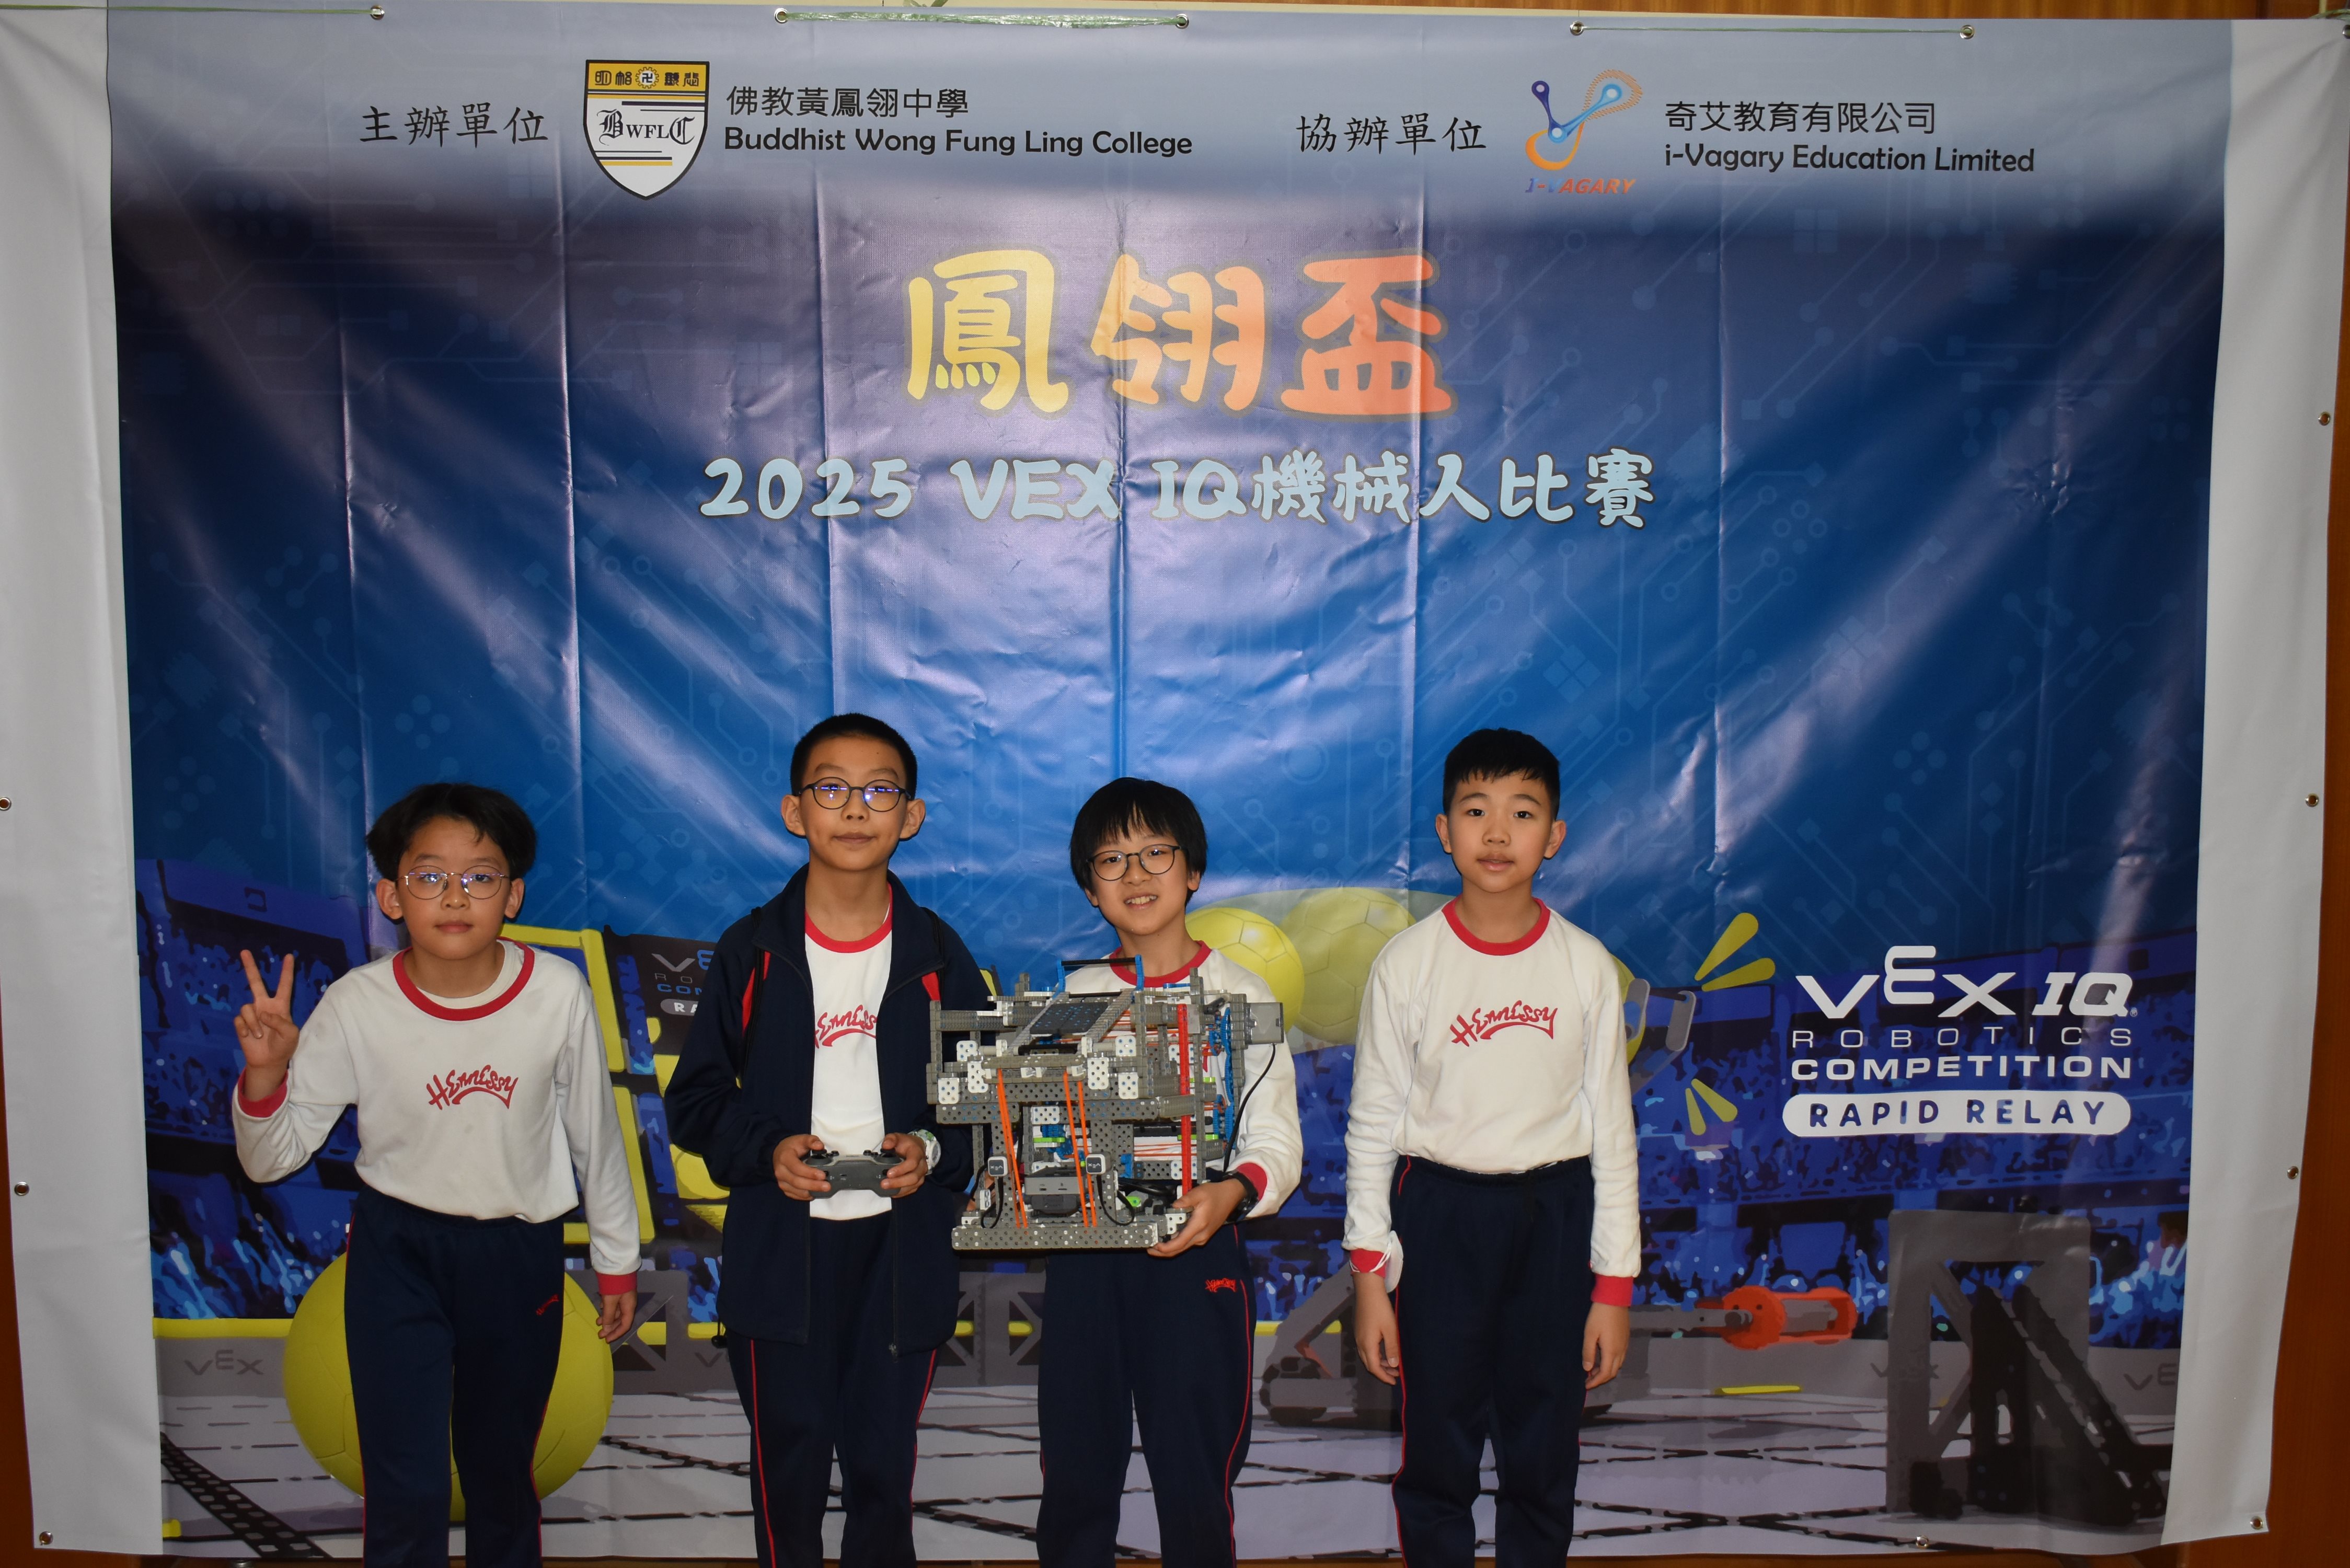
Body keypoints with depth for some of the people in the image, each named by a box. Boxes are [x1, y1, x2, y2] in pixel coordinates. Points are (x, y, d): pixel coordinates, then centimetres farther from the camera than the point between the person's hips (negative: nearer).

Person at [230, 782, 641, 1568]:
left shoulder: (558, 993, -15)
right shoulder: (357, 1004, -15)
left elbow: (595, 1134, -2)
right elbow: (272, 1157, -7)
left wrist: (616, 1259, 7)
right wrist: (265, 1073, -27)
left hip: (520, 1249, 1)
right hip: (397, 1250, -1)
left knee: (502, 1473, 17)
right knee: (406, 1489, -1)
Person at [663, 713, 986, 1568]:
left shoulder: (937, 954, 2)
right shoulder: (753, 951, 0)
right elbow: (694, 1099, 3)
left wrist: (934, 1151, -11)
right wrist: (764, 1151, -14)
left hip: (902, 1248, 1)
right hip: (779, 1249, 0)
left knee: (884, 1467, 9)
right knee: (788, 1470, 8)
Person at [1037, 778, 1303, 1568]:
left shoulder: (1242, 994, 1)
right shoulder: (1072, 998, 10)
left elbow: (1276, 1141, -3)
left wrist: (1233, 1193, -23)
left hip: (1195, 1251, -3)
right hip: (1084, 1255, 3)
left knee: (1194, 1480, 0)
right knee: (1075, 1475, 8)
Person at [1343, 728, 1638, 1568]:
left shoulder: (1585, 965, -2)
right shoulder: (1407, 963, -5)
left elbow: (1611, 1127, 3)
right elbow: (1372, 1124, 0)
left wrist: (1614, 1283, 2)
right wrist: (1369, 1276, -2)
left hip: (1554, 1213, 1)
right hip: (1439, 1208, -1)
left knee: (1542, 1453, 9)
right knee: (1436, 1451, 7)